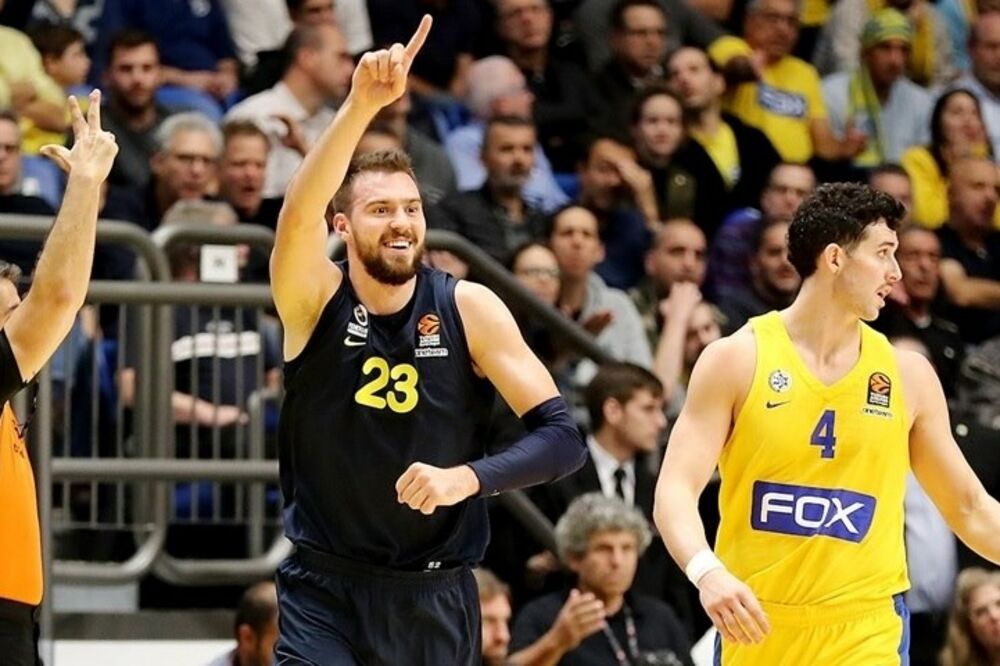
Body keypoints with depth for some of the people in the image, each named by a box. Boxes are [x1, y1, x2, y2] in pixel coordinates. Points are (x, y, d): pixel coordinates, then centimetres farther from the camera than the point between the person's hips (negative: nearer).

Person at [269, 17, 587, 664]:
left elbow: (562, 437, -10)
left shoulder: (469, 309, -6)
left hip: (435, 598, 2)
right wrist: (363, 105, -43)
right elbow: (298, 215, -30)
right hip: (326, 588, -2)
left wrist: (467, 478, -27)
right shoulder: (316, 299, -8)